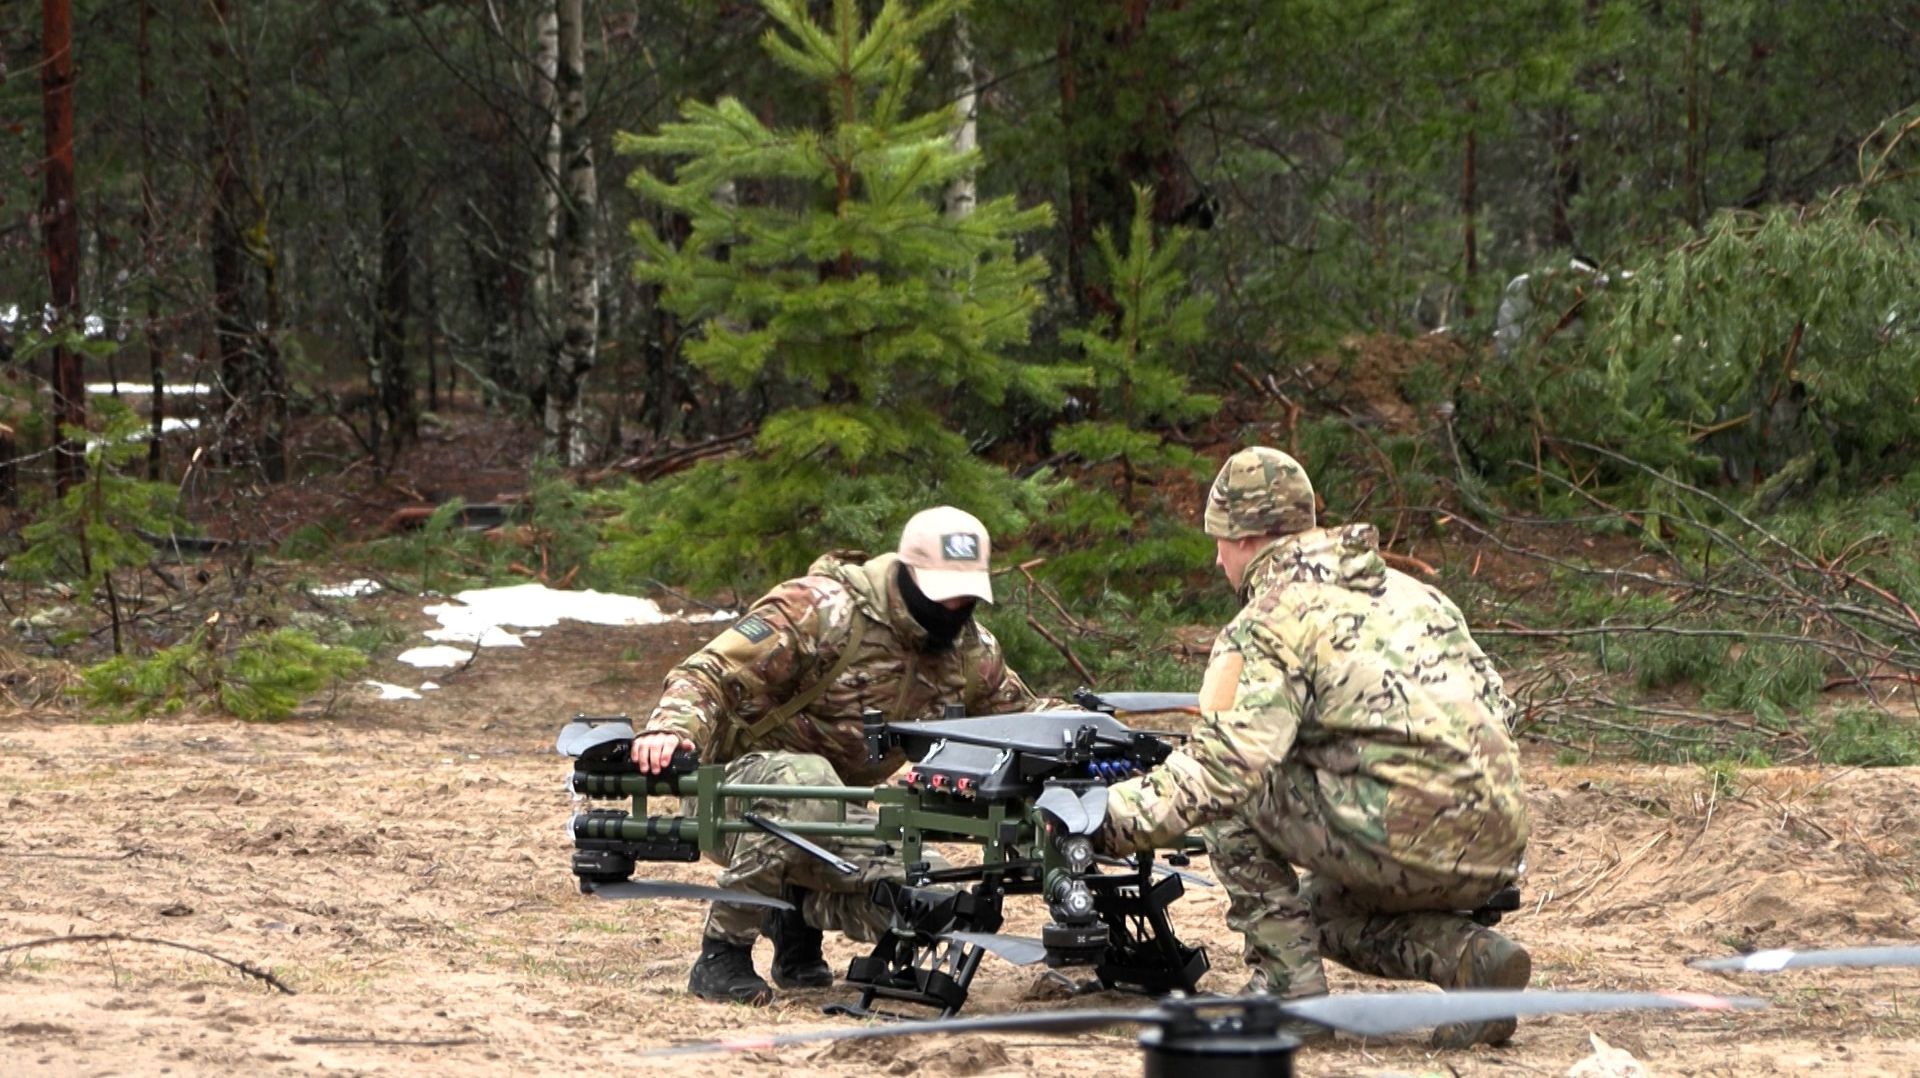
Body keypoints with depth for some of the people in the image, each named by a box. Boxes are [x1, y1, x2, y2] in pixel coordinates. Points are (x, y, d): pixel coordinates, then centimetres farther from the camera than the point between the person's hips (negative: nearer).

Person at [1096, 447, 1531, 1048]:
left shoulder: (1271, 622, -3)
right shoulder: (1410, 593, 21)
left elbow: (1218, 769, -14)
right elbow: (1497, 708, 23)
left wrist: (1109, 819, -9)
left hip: (1405, 837, -8)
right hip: (1496, 857, 8)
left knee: (1227, 792, 7)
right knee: (1323, 911, 31)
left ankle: (1287, 978, 3)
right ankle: (1468, 955, 5)